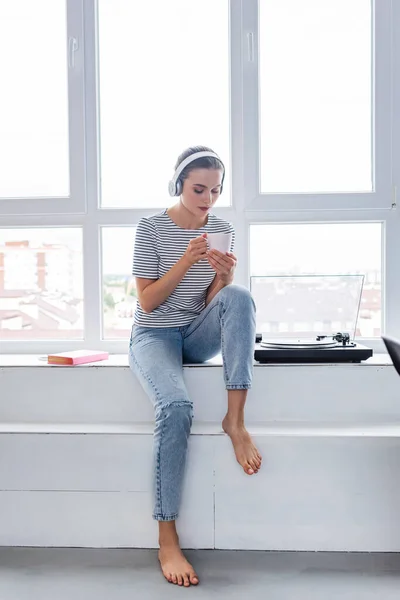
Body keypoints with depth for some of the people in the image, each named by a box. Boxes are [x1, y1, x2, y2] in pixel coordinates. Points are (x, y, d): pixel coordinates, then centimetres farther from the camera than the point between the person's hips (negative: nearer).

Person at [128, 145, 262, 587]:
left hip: (198, 336, 3)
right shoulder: (151, 227, -6)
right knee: (176, 407, -33)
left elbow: (216, 303, 2)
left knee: (239, 298, -29)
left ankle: (235, 419, -28)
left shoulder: (222, 231, 4)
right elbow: (147, 302, -9)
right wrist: (186, 261, -21)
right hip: (154, 335, -3)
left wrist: (225, 275, -20)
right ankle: (167, 541, -24)